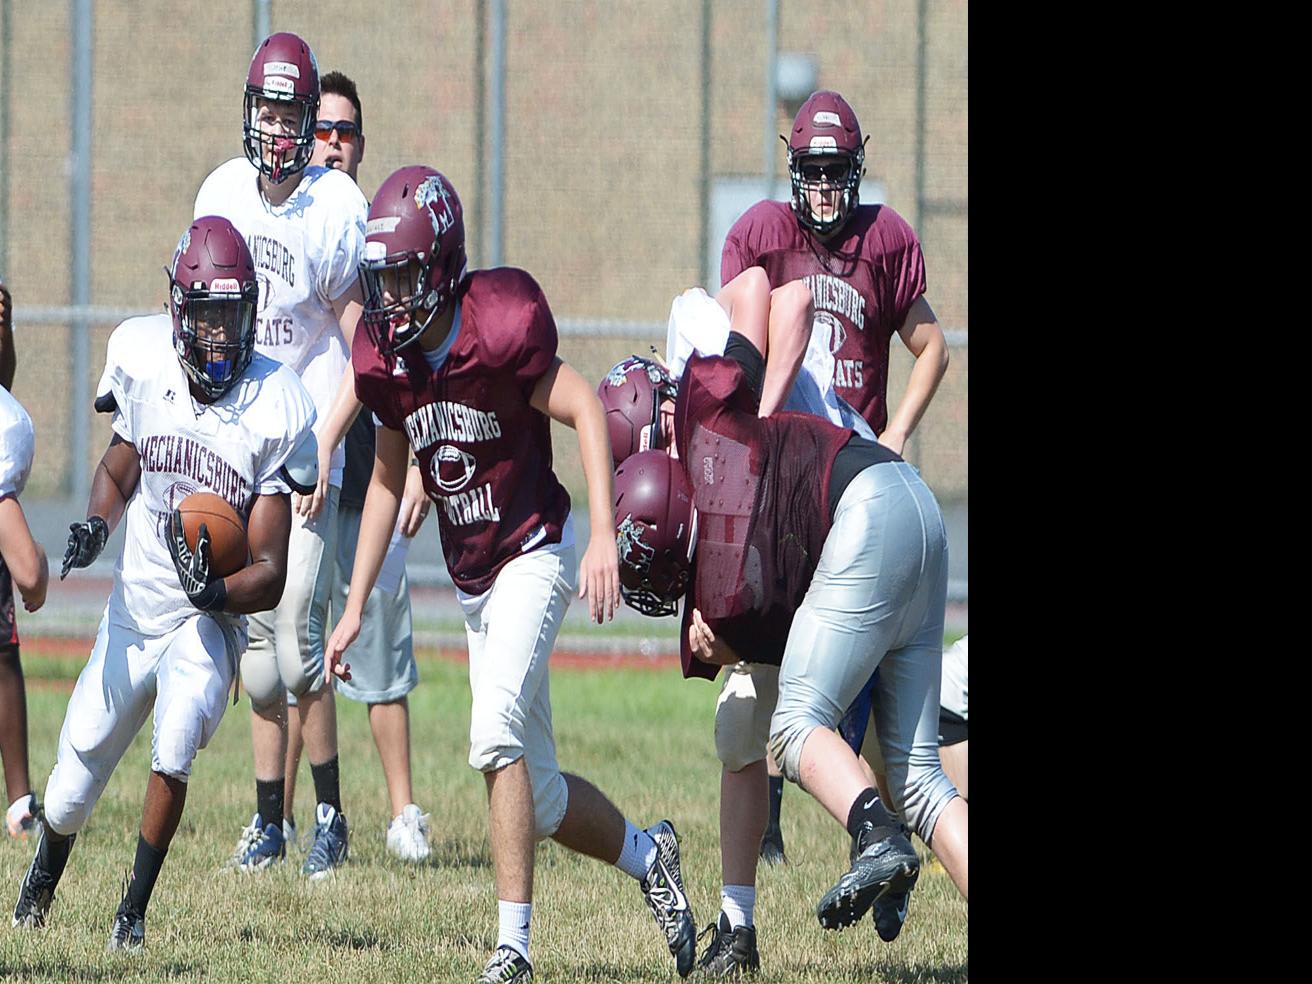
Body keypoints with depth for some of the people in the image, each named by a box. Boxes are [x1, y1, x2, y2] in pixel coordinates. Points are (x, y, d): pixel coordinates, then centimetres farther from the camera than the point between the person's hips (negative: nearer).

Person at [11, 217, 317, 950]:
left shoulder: (275, 410, -18)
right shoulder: (145, 365, -10)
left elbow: (270, 573, -16)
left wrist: (219, 591, -36)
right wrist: (95, 526, -9)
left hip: (209, 621, -3)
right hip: (133, 614, 3)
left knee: (176, 738, -32)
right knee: (70, 795, 8)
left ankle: (136, 910, -12)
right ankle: (43, 879, 45)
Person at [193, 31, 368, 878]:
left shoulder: (337, 207, -9)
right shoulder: (222, 195, 4)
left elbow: (360, 350, -6)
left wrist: (326, 448, -15)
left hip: (307, 440, -5)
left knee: (298, 632, -11)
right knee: (254, 636, 7)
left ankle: (331, 817, 1)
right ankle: (269, 820, 14)